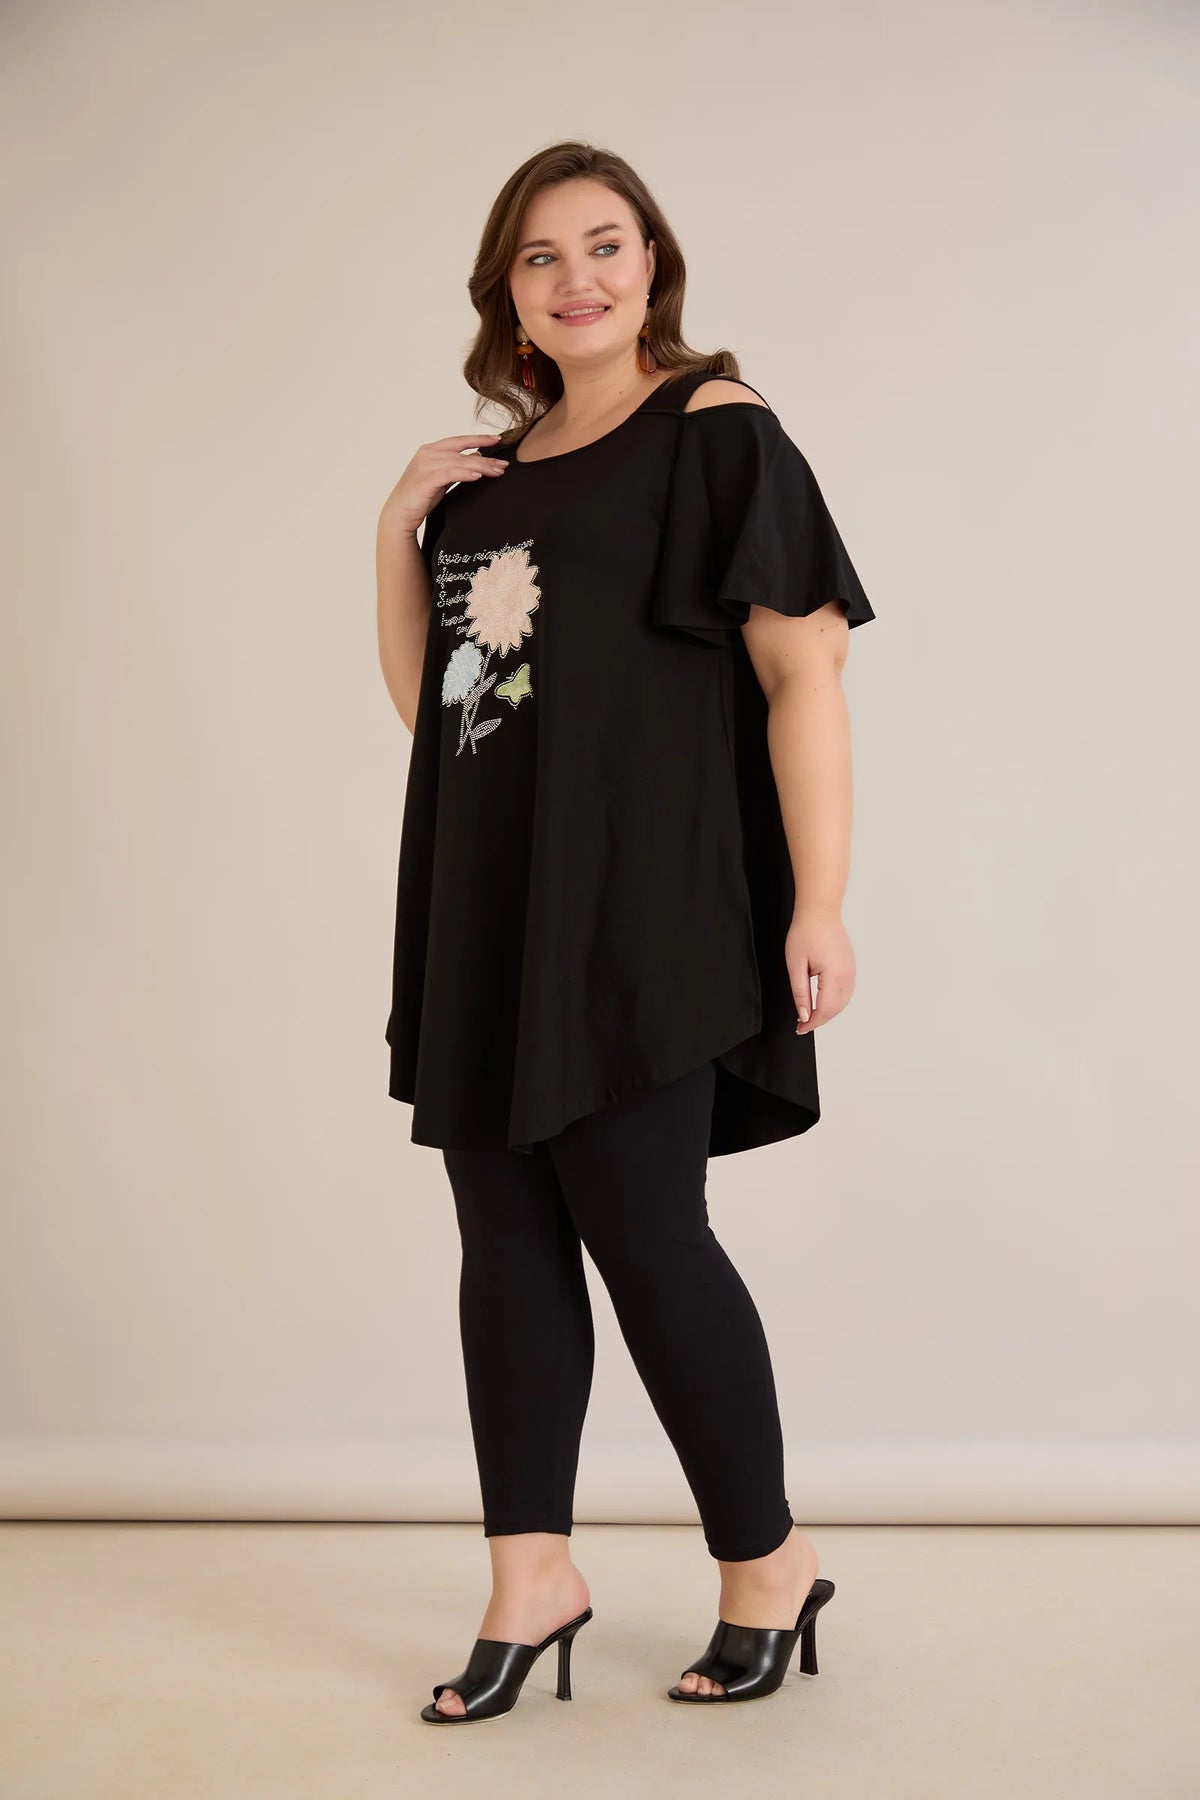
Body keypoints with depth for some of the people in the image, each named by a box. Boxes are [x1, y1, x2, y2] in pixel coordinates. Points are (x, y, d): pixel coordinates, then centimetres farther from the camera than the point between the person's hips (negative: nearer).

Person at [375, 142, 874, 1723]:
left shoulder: (714, 428, -2)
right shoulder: (490, 471, 17)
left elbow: (803, 670, -9)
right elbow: (421, 694, 19)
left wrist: (820, 905, -16)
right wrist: (398, 529, 6)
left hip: (642, 904, -7)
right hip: (486, 909, 7)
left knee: (642, 1234, -5)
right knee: (505, 1243, 7)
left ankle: (769, 1563, 15)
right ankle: (532, 1576, 18)